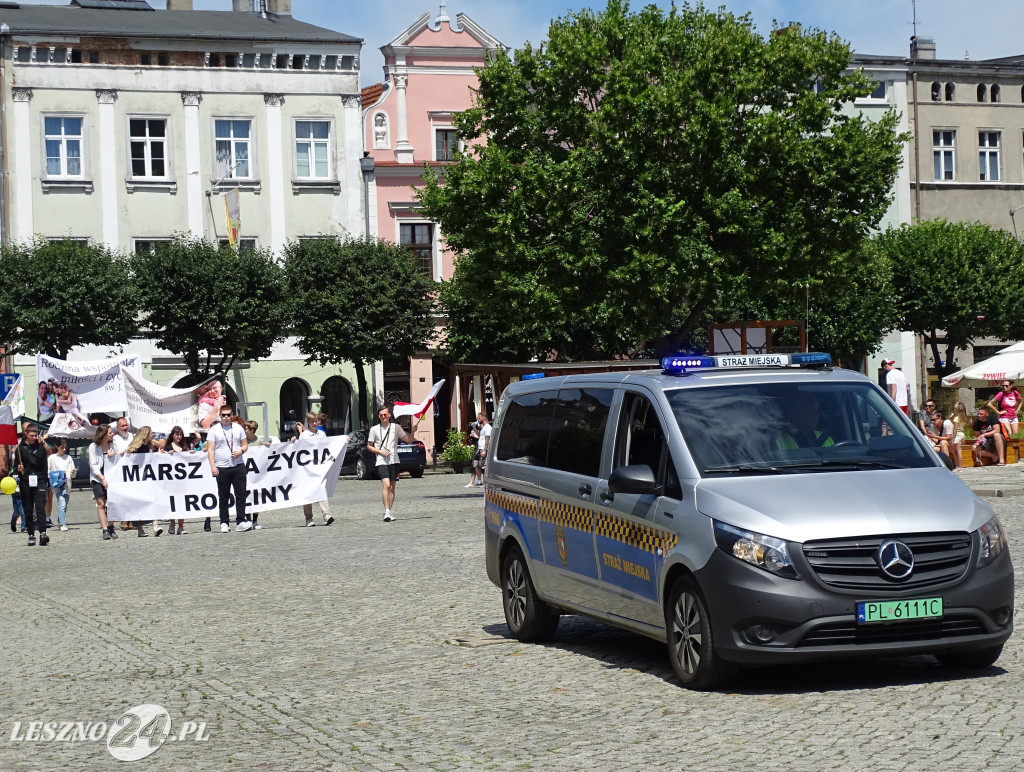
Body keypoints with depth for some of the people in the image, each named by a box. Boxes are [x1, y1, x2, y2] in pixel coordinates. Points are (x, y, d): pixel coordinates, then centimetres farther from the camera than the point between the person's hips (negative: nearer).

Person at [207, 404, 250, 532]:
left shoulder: (238, 428, 12)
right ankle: (224, 523, 9)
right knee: (223, 497, 3)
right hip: (222, 468, -2)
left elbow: (245, 444, 17)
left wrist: (241, 451, -7)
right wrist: (213, 466, -12)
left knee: (241, 494, -4)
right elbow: (210, 449, -2)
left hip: (238, 466, 2)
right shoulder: (214, 430, 3)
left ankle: (241, 522, -3)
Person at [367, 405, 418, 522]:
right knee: (386, 485, -18)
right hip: (381, 462, -2)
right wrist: (380, 451, -6)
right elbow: (369, 446, 10)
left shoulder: (395, 427, 6)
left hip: (394, 461, 2)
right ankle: (387, 512, -23)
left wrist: (412, 432, -13)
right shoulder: (374, 429, 5)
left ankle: (390, 511, 16)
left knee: (392, 487, 7)